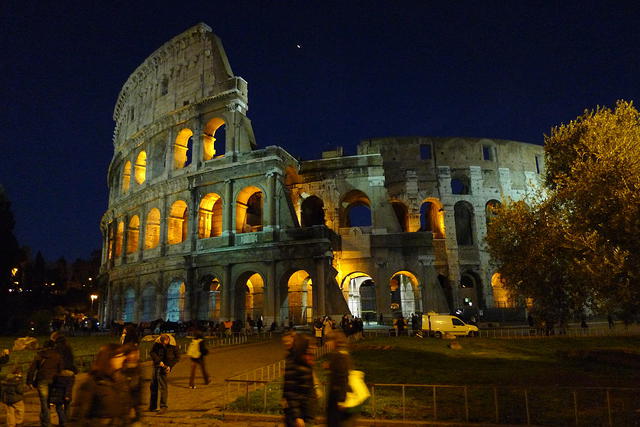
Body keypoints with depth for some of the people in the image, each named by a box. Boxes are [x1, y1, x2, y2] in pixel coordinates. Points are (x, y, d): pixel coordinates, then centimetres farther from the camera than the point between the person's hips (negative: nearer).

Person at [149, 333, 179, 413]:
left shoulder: (173, 346, -11)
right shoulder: (157, 343, -7)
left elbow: (176, 358, -2)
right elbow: (151, 352, -7)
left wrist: (170, 366, -14)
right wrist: (159, 361, -18)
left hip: (164, 368, -4)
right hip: (156, 366, 4)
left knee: (163, 387, -9)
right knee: (153, 387, 13)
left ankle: (163, 406, 0)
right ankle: (152, 407, 27)